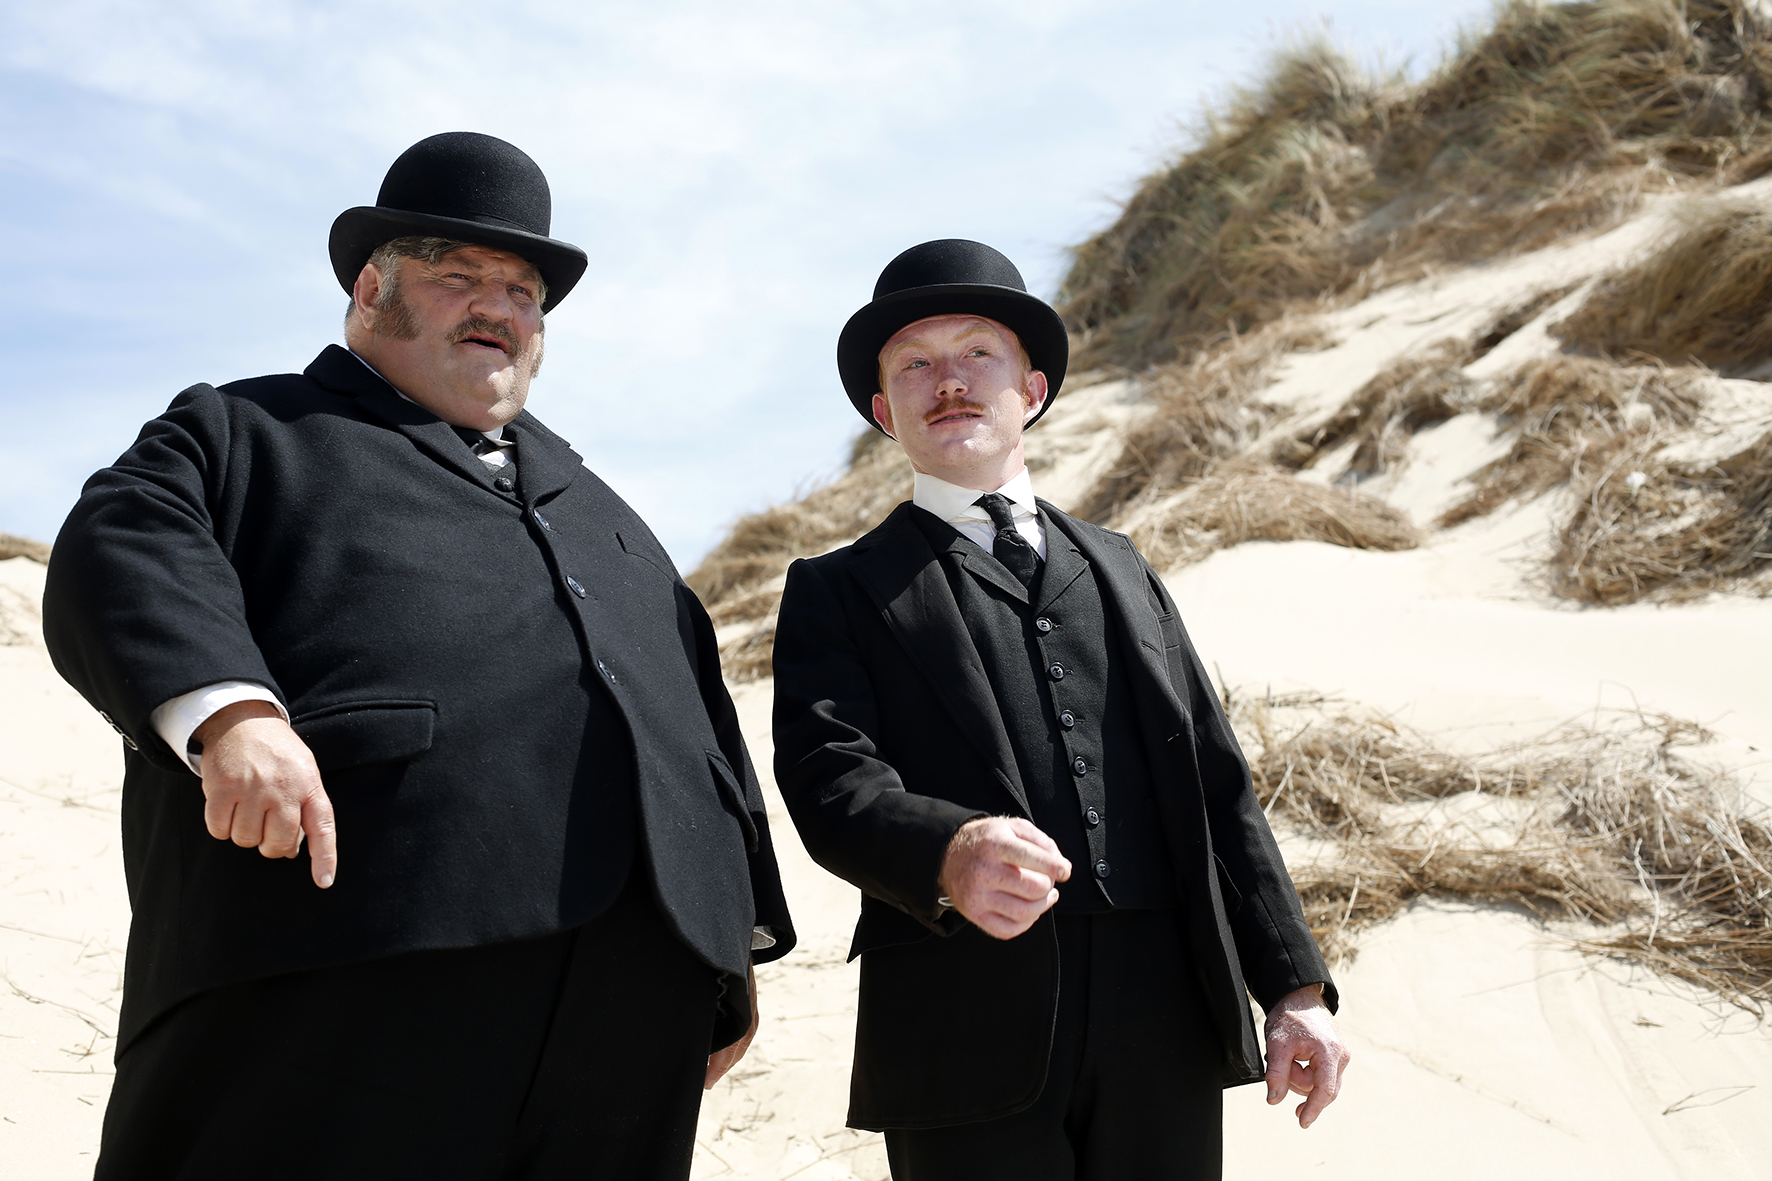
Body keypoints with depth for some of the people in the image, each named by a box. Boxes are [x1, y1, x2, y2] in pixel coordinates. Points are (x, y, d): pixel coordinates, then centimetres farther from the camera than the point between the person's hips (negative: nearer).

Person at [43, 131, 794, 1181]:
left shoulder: (591, 503, 30)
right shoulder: (246, 434, 16)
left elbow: (701, 710, 26)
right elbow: (124, 554, -4)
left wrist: (739, 940, 19)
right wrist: (230, 711, -24)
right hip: (353, 970, -4)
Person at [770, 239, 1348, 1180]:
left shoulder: (1119, 568, 18)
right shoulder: (836, 590, 7)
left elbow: (1217, 786, 14)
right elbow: (829, 779, -10)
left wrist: (1295, 988, 5)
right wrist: (949, 855, -31)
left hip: (1166, 1032, 4)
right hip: (971, 1050, -3)